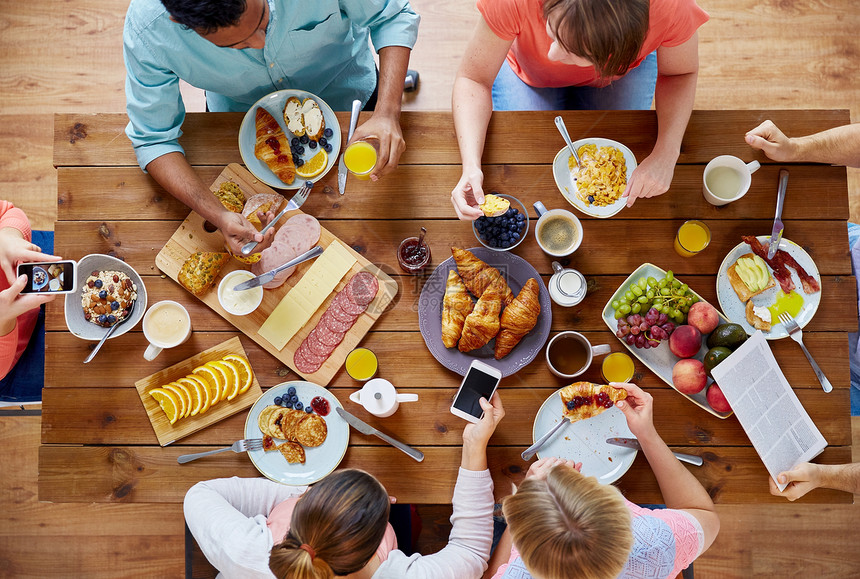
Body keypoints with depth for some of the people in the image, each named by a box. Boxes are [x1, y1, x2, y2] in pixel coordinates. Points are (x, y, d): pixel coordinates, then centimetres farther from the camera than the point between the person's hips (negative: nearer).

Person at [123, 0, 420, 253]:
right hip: (240, 111, 1)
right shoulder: (146, 30, -40)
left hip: (345, 94, 0)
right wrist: (219, 217, -44)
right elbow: (153, 139, -27)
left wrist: (387, 113, -41)